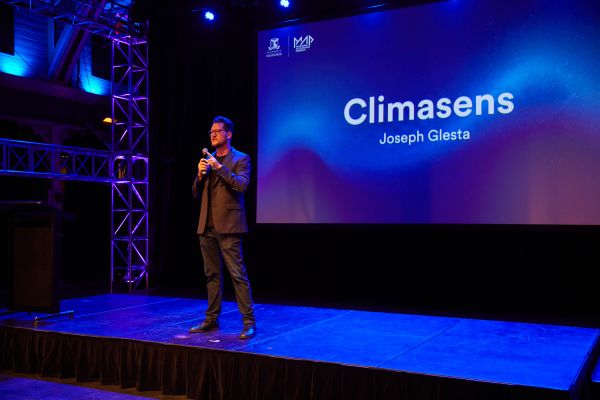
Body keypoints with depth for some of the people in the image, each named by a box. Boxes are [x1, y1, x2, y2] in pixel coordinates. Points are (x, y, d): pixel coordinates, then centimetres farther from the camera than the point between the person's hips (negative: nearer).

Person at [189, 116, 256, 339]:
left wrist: (219, 167, -19)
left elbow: (241, 185, -16)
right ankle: (211, 319, 19)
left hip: (228, 226, -6)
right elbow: (196, 194, 15)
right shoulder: (208, 160, 17)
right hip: (207, 226, 6)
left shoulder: (241, 159, 1)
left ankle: (249, 321, -3)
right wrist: (200, 175, -3)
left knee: (238, 274, -8)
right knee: (212, 274, 12)